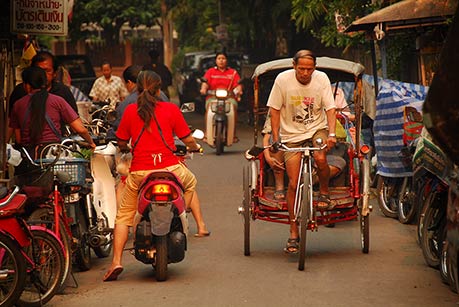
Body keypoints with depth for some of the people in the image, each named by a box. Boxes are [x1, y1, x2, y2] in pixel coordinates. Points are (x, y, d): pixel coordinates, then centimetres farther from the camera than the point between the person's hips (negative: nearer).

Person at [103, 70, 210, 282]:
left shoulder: (130, 111, 3)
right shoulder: (171, 109, 1)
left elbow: (121, 143, 8)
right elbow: (188, 140, 5)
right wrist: (195, 147, 28)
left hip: (139, 173, 0)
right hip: (169, 168, 0)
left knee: (124, 215, 14)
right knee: (190, 184, 34)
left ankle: (116, 261, 2)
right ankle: (200, 226, 28)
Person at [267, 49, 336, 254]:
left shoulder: (321, 79, -7)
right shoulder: (283, 80, -10)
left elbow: (330, 108, -7)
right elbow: (274, 110, -3)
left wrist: (332, 134, -21)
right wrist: (275, 139, -8)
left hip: (317, 129, 0)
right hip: (292, 135, 0)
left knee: (320, 158, -33)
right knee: (293, 184, -6)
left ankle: (324, 192, 1)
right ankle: (293, 234, 5)